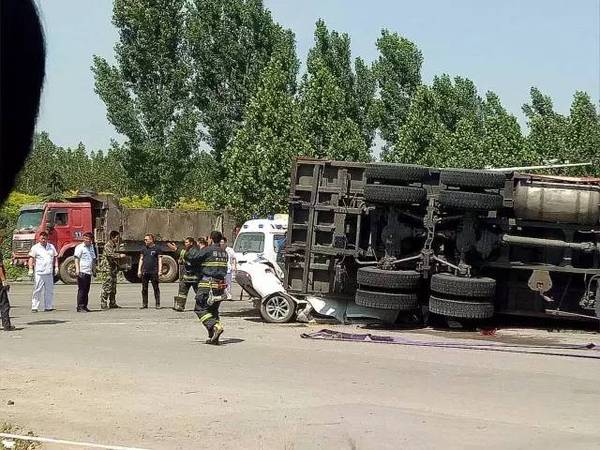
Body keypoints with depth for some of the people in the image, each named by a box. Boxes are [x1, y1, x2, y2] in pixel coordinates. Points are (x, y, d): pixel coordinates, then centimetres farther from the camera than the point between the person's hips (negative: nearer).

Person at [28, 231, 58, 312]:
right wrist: (30, 269, -12)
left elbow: (55, 257, 20)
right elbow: (31, 258, -3)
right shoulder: (35, 248, 1)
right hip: (39, 273, -4)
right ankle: (34, 307, -4)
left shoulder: (51, 247, 14)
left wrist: (56, 267, 9)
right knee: (37, 291, -6)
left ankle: (48, 306, 13)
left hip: (49, 273, 4)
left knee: (49, 290, 7)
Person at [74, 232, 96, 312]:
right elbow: (76, 259, -12)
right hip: (82, 272, -7)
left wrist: (94, 270, 24)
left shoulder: (91, 248, 18)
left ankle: (84, 306, 15)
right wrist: (77, 269, -22)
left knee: (86, 290, 10)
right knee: (81, 290, -7)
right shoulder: (80, 247, -4)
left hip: (89, 272, 7)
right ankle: (80, 307, -7)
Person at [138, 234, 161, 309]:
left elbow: (160, 260, 1)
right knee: (144, 289, 4)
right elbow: (141, 260, 16)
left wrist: (160, 271, -7)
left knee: (156, 288, -1)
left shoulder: (156, 249, 1)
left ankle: (158, 304, 3)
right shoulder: (144, 249, 13)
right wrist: (139, 270, 9)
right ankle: (144, 304, 10)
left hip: (154, 272, -4)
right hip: (144, 272, 4)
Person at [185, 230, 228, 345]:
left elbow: (190, 257, -13)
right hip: (220, 284, 7)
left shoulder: (208, 250, -10)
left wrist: (193, 249, 11)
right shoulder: (224, 252, 12)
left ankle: (215, 327, -20)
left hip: (208, 284, -7)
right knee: (213, 309, 14)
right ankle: (214, 338, 10)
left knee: (200, 308, -1)